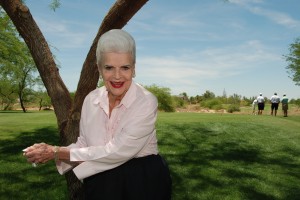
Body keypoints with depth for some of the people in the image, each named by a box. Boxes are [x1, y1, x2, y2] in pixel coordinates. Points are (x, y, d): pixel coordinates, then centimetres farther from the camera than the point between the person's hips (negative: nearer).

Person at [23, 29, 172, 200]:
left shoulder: (146, 102, -21)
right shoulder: (91, 99, -5)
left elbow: (116, 152, -25)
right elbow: (84, 143, 3)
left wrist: (57, 153, -20)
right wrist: (50, 151, -15)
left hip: (142, 184, -4)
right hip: (100, 184, 4)